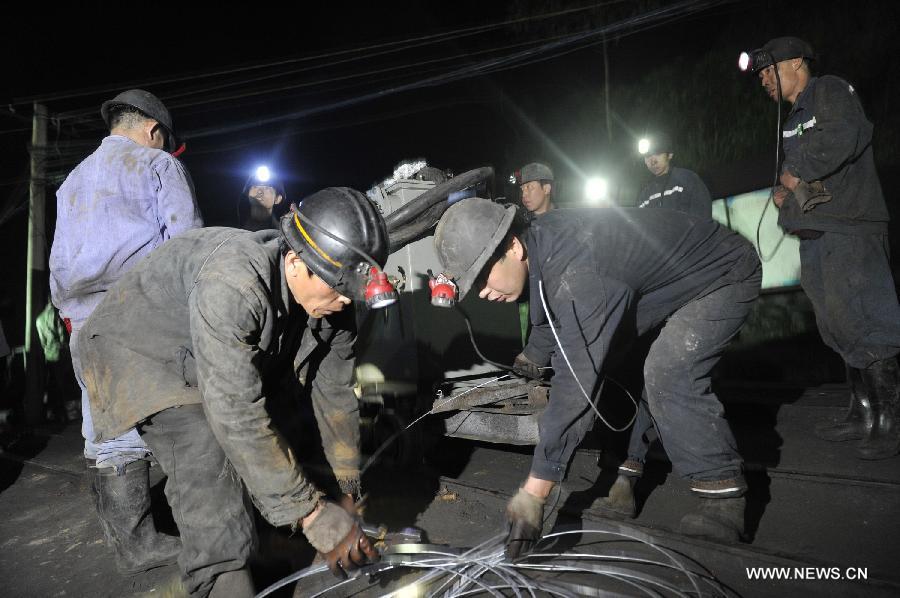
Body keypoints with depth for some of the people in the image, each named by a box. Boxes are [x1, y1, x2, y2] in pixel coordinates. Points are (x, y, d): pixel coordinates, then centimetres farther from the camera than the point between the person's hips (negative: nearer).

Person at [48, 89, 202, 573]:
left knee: (106, 434, 6)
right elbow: (185, 238, -5)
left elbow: (59, 260, 24)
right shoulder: (158, 164, 6)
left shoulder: (73, 181, 26)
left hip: (86, 321, 7)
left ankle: (131, 541, 12)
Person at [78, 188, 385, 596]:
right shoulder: (230, 285, -43)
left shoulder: (329, 298, -19)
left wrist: (352, 486, -4)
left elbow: (334, 392, -10)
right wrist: (310, 513, -37)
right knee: (207, 463, -25)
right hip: (138, 352, -7)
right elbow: (238, 414, -43)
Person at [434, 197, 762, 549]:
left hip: (725, 276, -9)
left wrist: (533, 492, -38)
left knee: (667, 374, -28)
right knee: (602, 360, 5)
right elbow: (552, 317, 11)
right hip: (667, 277, 9)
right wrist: (530, 358, 29)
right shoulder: (541, 242, -11)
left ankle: (724, 499, -12)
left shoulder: (579, 274, -41)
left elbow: (575, 382, -42)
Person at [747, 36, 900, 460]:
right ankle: (863, 417, 21)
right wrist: (785, 192, 7)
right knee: (839, 328, 11)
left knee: (862, 323, -9)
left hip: (849, 229, -9)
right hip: (816, 234, 9)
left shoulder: (830, 90, -3)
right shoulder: (794, 120, 23)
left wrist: (795, 171, -12)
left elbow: (844, 136, -23)